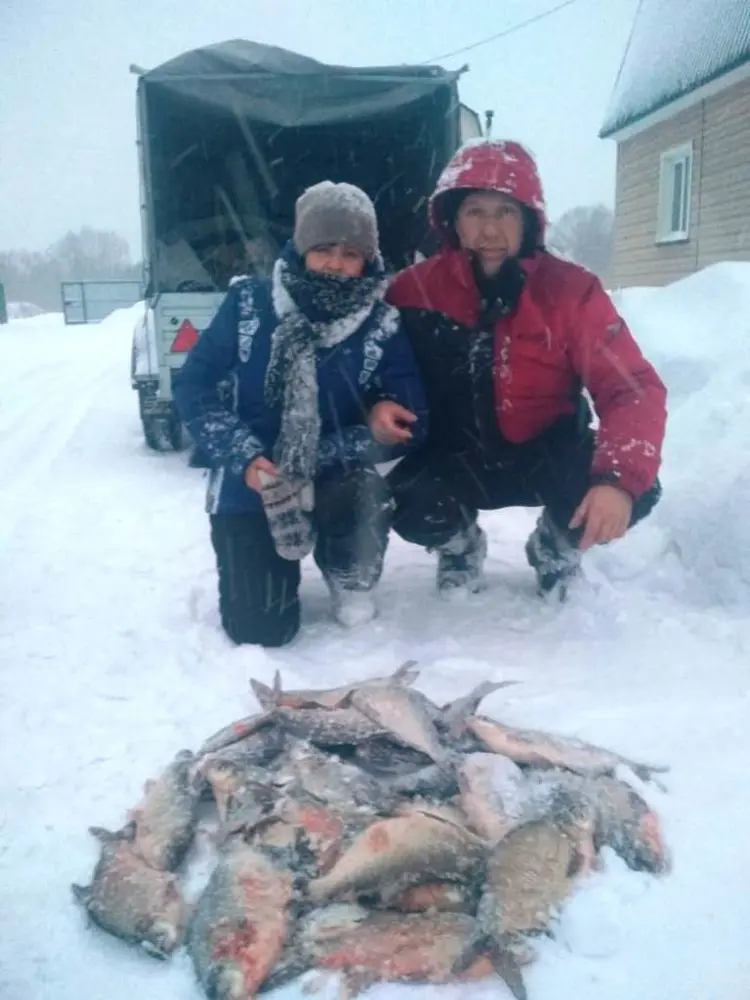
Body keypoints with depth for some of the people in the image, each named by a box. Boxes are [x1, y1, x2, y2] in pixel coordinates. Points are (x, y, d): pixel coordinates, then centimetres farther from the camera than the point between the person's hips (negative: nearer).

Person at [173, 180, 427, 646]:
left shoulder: (382, 326, -10)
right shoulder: (249, 303, -12)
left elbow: (411, 425, -10)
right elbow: (193, 386, -7)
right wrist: (245, 457, -20)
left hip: (332, 481, 1)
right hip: (248, 484, 0)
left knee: (365, 498, -35)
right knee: (260, 629, -7)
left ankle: (351, 581, 4)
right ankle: (251, 566, 32)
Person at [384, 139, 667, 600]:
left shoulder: (570, 289, -15)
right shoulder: (416, 288, -11)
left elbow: (635, 387, -20)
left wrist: (620, 478, -38)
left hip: (548, 454, 0)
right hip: (459, 458, 0)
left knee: (633, 490, -28)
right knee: (409, 506, -31)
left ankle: (557, 547, 10)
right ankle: (460, 546, 10)